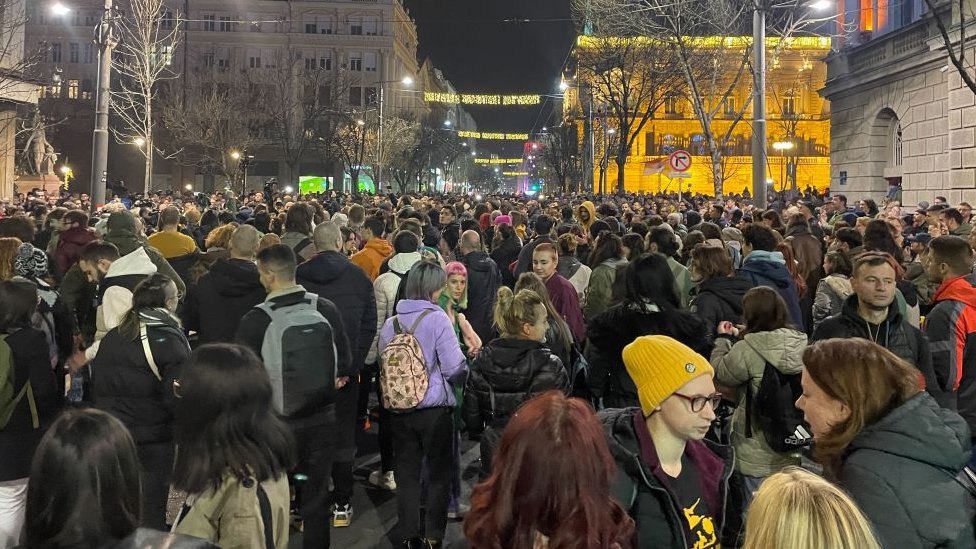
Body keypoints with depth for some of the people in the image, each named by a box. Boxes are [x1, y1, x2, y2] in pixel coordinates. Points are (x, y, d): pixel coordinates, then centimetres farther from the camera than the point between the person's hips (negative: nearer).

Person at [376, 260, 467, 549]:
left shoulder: (390, 323, 1)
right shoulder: (437, 318, -13)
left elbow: (383, 365, 12)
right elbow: (454, 368, -14)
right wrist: (468, 366, 6)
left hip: (399, 408, 4)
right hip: (434, 407, -4)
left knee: (406, 472, 13)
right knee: (438, 473, 10)